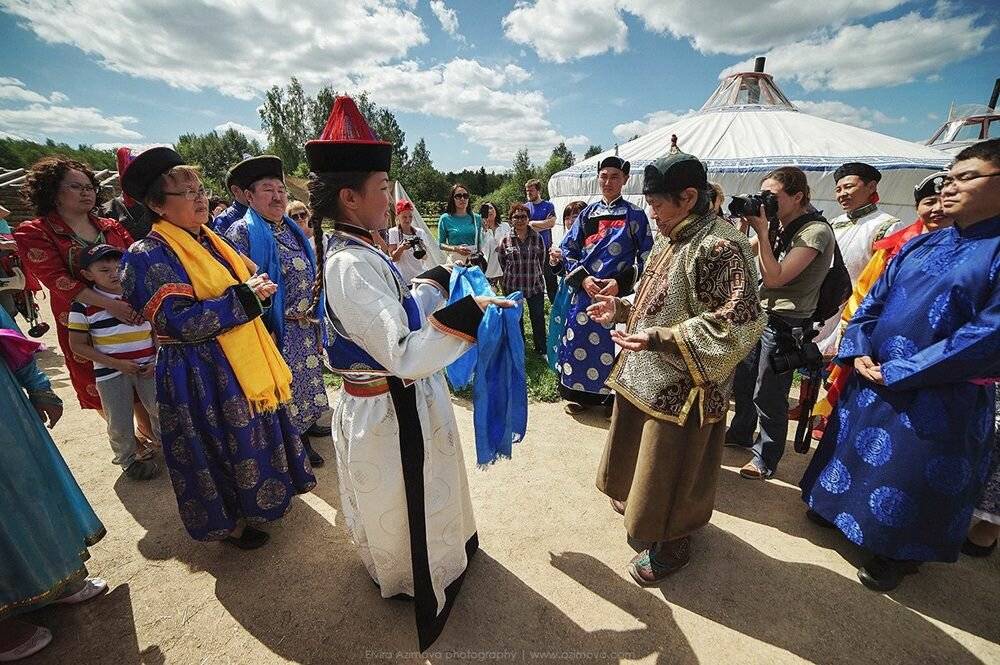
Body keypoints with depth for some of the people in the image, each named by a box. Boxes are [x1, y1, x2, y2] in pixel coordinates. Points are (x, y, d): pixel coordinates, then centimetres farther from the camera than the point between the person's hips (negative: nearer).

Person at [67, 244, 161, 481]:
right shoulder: (83, 305, -7)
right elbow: (78, 345, -4)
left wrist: (156, 362, -5)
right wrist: (116, 363, -14)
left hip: (148, 367, 2)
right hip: (111, 372, -2)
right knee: (120, 422, 11)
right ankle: (129, 459, 33)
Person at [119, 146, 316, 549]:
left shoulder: (211, 240, 9)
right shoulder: (149, 255, -14)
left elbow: (247, 282, 17)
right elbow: (178, 322, -23)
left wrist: (259, 288, -7)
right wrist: (243, 297, -21)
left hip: (245, 364, 8)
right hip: (202, 375, -7)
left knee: (256, 437, 20)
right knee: (222, 449, 8)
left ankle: (256, 501, 42)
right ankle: (229, 522, 31)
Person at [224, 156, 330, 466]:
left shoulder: (293, 229, 10)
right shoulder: (242, 232, -12)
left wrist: (314, 318, 15)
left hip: (307, 325, 7)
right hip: (278, 328, -7)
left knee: (308, 375, 18)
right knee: (285, 383, 7)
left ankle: (307, 423, 38)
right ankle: (295, 442, 23)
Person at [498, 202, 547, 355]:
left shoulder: (537, 238, -2)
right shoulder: (505, 240, -3)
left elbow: (542, 259, 7)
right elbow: (502, 261, 7)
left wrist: (536, 274, 7)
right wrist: (511, 275, 7)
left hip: (536, 285, 0)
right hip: (513, 286, 0)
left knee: (538, 319, 7)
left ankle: (541, 349, 23)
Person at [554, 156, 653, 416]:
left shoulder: (634, 215, 2)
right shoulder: (587, 213, 10)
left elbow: (646, 257, -1)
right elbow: (567, 249, 8)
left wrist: (620, 283, -14)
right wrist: (583, 278, -7)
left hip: (618, 293, -3)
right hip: (583, 290, 3)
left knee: (612, 344, 1)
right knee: (578, 342, 6)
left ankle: (612, 398, 20)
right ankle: (581, 395, 24)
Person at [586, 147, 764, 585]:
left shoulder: (719, 247, -21)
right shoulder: (672, 239, 8)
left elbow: (737, 323, -25)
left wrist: (659, 338, -31)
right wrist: (621, 308, 3)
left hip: (681, 385, -9)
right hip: (648, 374, 9)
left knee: (670, 469, 9)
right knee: (643, 451, 25)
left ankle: (672, 545, 33)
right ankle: (636, 503, 51)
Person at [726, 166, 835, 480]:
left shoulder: (815, 231, -16)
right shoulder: (780, 226, 8)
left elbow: (774, 278, -24)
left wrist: (762, 231, -22)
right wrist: (744, 225, -3)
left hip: (785, 323, -8)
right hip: (760, 314, 8)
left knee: (767, 395, 1)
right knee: (742, 380, 19)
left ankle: (766, 457, 20)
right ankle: (741, 433, 40)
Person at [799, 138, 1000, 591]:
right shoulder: (920, 245, 6)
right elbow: (873, 300, 8)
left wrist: (897, 372, -18)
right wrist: (859, 352, -6)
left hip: (937, 398, -5)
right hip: (870, 380, 5)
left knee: (908, 475, 10)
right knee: (852, 449, 19)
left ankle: (895, 555, 34)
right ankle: (839, 511, 43)